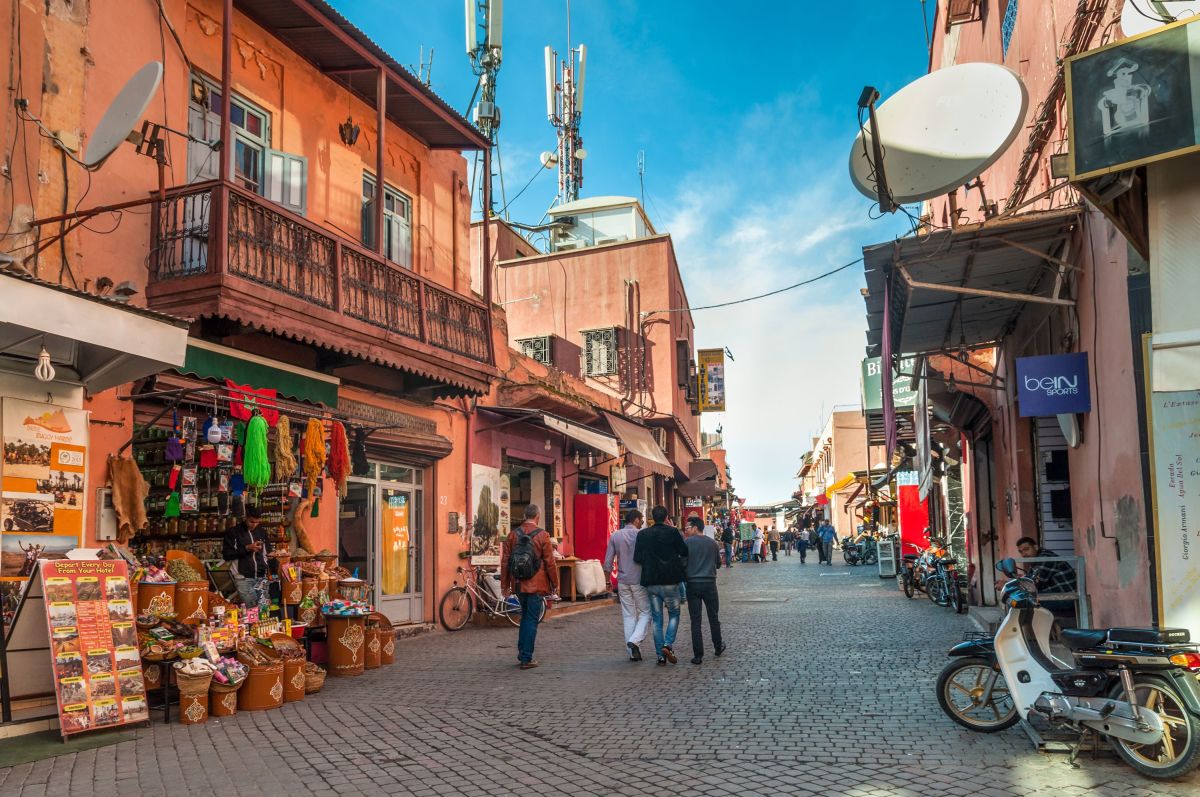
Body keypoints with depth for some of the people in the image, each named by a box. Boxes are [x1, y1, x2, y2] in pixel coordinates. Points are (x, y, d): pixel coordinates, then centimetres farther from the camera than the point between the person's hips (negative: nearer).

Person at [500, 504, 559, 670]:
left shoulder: (512, 535, 3)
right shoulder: (542, 535, -9)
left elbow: (505, 562, 6)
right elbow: (550, 563, -8)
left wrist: (505, 585, 13)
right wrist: (555, 584, 3)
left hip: (518, 584, 5)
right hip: (536, 585, -4)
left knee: (525, 617, 21)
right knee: (532, 620, 3)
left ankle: (521, 653, 24)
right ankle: (526, 659, 4)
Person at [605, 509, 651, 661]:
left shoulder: (615, 536, 4)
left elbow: (608, 561, 2)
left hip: (622, 581, 4)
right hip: (639, 580, -4)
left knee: (628, 615, 10)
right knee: (645, 612, 7)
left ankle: (632, 652, 10)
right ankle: (634, 640, -13)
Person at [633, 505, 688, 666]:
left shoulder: (642, 534, 0)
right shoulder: (672, 532, -8)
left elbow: (637, 558, -2)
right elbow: (684, 552, -5)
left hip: (651, 583, 3)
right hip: (670, 581, -3)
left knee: (657, 619, 10)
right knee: (674, 614, 14)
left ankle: (660, 655, 9)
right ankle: (668, 644, -6)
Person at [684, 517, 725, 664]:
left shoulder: (686, 543, -7)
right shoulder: (712, 543, 2)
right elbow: (718, 563, 12)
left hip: (692, 584, -2)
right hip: (709, 583, 2)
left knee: (695, 621, 2)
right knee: (713, 618, 17)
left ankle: (698, 655, 1)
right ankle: (718, 648, 29)